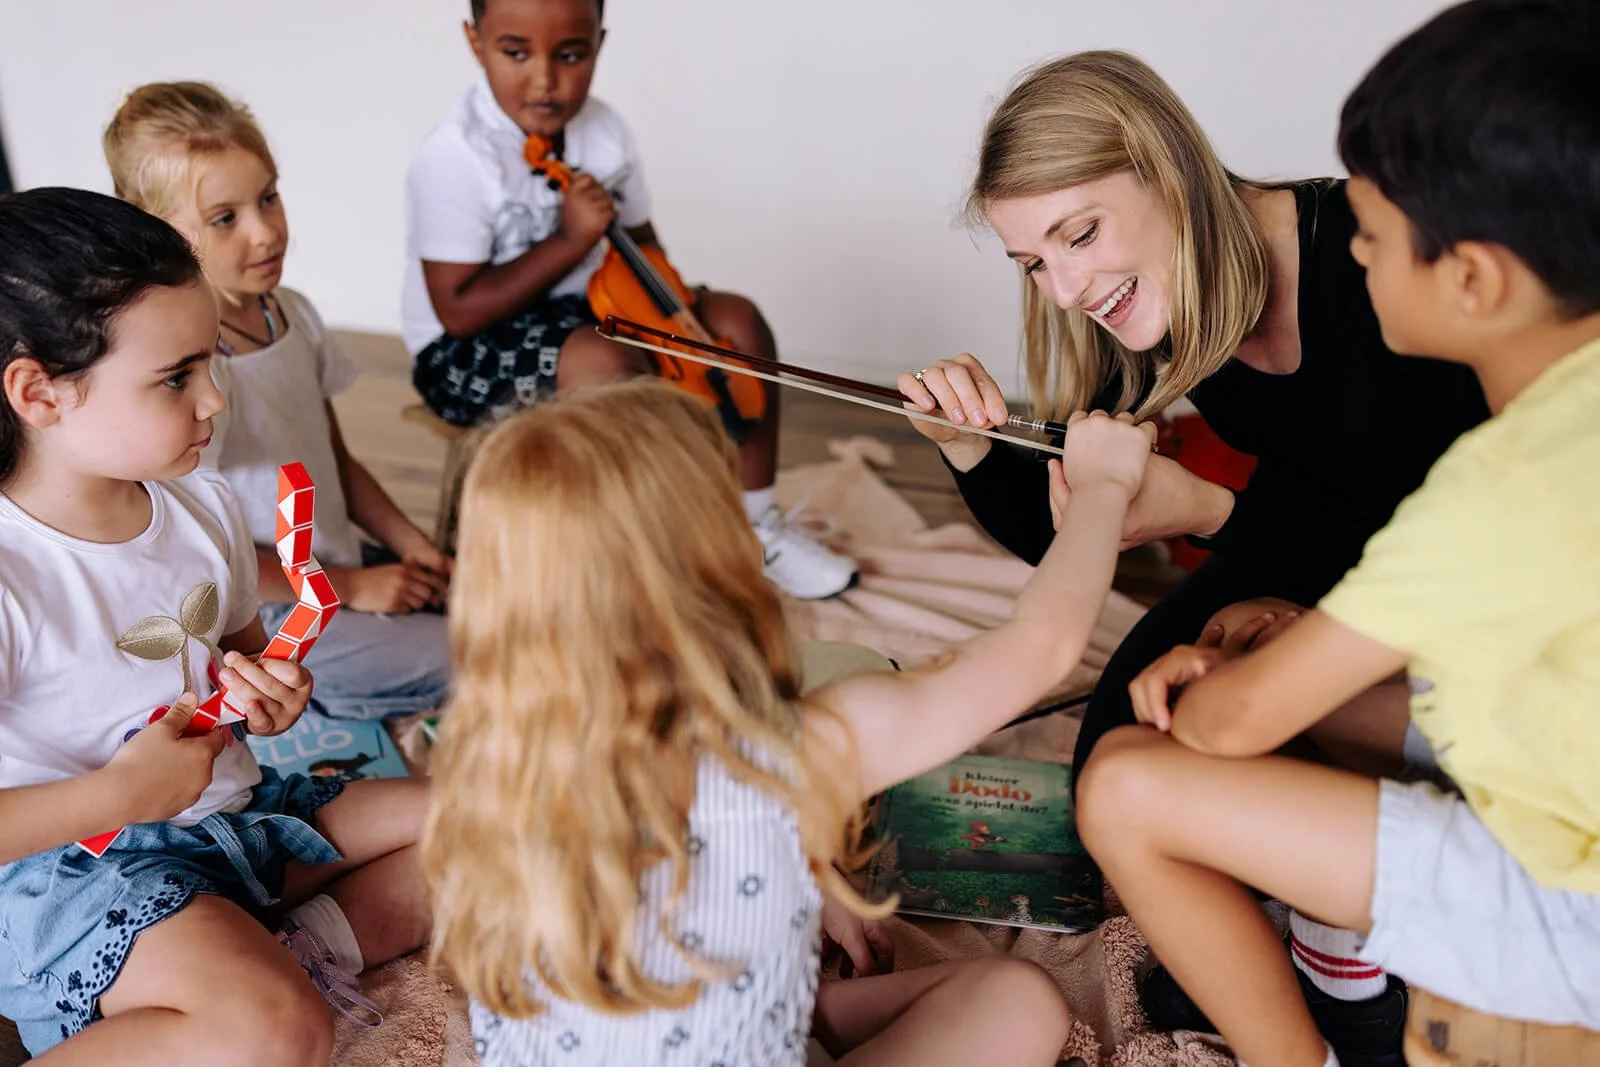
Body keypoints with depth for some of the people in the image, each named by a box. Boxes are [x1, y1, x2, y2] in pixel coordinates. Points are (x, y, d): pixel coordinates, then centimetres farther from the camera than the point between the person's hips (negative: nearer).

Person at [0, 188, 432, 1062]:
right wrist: (120, 792, -24)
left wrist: (266, 692, -3)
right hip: (73, 868, -8)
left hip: (229, 807, 8)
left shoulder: (203, 504, 0)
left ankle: (291, 950, -7)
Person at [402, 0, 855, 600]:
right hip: (468, 356, -7)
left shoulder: (603, 131, -2)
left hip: (580, 315, 8)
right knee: (606, 361, -36)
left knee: (736, 319, -3)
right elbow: (459, 311, -24)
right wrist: (570, 240, -26)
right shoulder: (454, 159, -23)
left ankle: (757, 525, 7)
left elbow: (641, 246, 11)